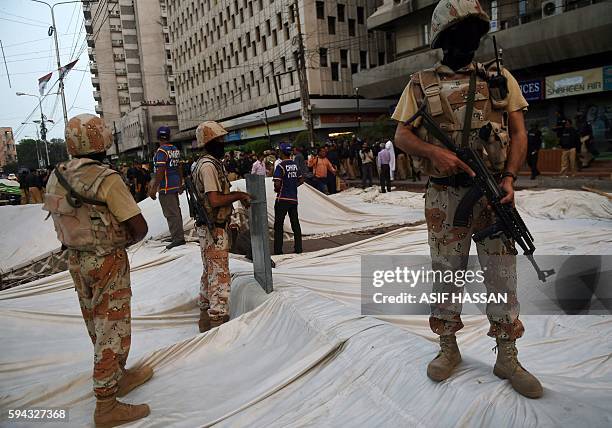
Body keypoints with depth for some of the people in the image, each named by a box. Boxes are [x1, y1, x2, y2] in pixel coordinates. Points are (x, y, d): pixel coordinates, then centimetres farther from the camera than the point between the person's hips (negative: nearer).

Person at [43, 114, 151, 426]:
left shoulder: (57, 176, 2)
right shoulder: (106, 179, -21)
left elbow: (59, 217, 14)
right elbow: (140, 227, -20)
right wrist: (125, 241, -1)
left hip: (76, 259, 8)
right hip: (108, 262, -8)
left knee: (98, 325, 20)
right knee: (113, 328, 3)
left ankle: (119, 376, 39)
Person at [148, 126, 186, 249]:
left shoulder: (161, 151, -15)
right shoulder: (176, 150, 8)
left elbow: (160, 171, -19)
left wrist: (154, 188, -16)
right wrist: (180, 184, 22)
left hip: (166, 187, -8)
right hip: (175, 185, 9)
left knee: (171, 213, -4)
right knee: (176, 211, 16)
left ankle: (178, 238, -2)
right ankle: (179, 235, 26)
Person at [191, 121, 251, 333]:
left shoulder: (213, 163, 13)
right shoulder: (208, 165, -19)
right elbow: (215, 200, -26)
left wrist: (237, 195, 7)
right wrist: (239, 195, -14)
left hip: (212, 229, 11)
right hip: (214, 230, -11)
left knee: (209, 272, 18)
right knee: (219, 274, -3)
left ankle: (206, 318, 30)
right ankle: (218, 318, 6)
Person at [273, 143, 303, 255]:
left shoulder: (281, 166, -13)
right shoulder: (295, 165, 7)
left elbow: (277, 184, -20)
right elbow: (301, 180, 14)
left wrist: (276, 189, 0)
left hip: (282, 199, -6)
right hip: (294, 198, 6)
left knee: (278, 225, 3)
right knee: (295, 224, 10)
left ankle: (278, 250, 6)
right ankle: (298, 248, 13)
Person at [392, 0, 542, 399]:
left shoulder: (500, 78, 9)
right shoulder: (421, 84, 5)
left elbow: (518, 133, 5)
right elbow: (401, 135, 1)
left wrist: (509, 178, -11)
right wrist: (434, 151, -19)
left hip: (493, 193, 1)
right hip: (445, 197, -1)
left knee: (502, 274, 6)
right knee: (446, 272, 9)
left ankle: (507, 357, 21)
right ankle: (448, 349, 26)